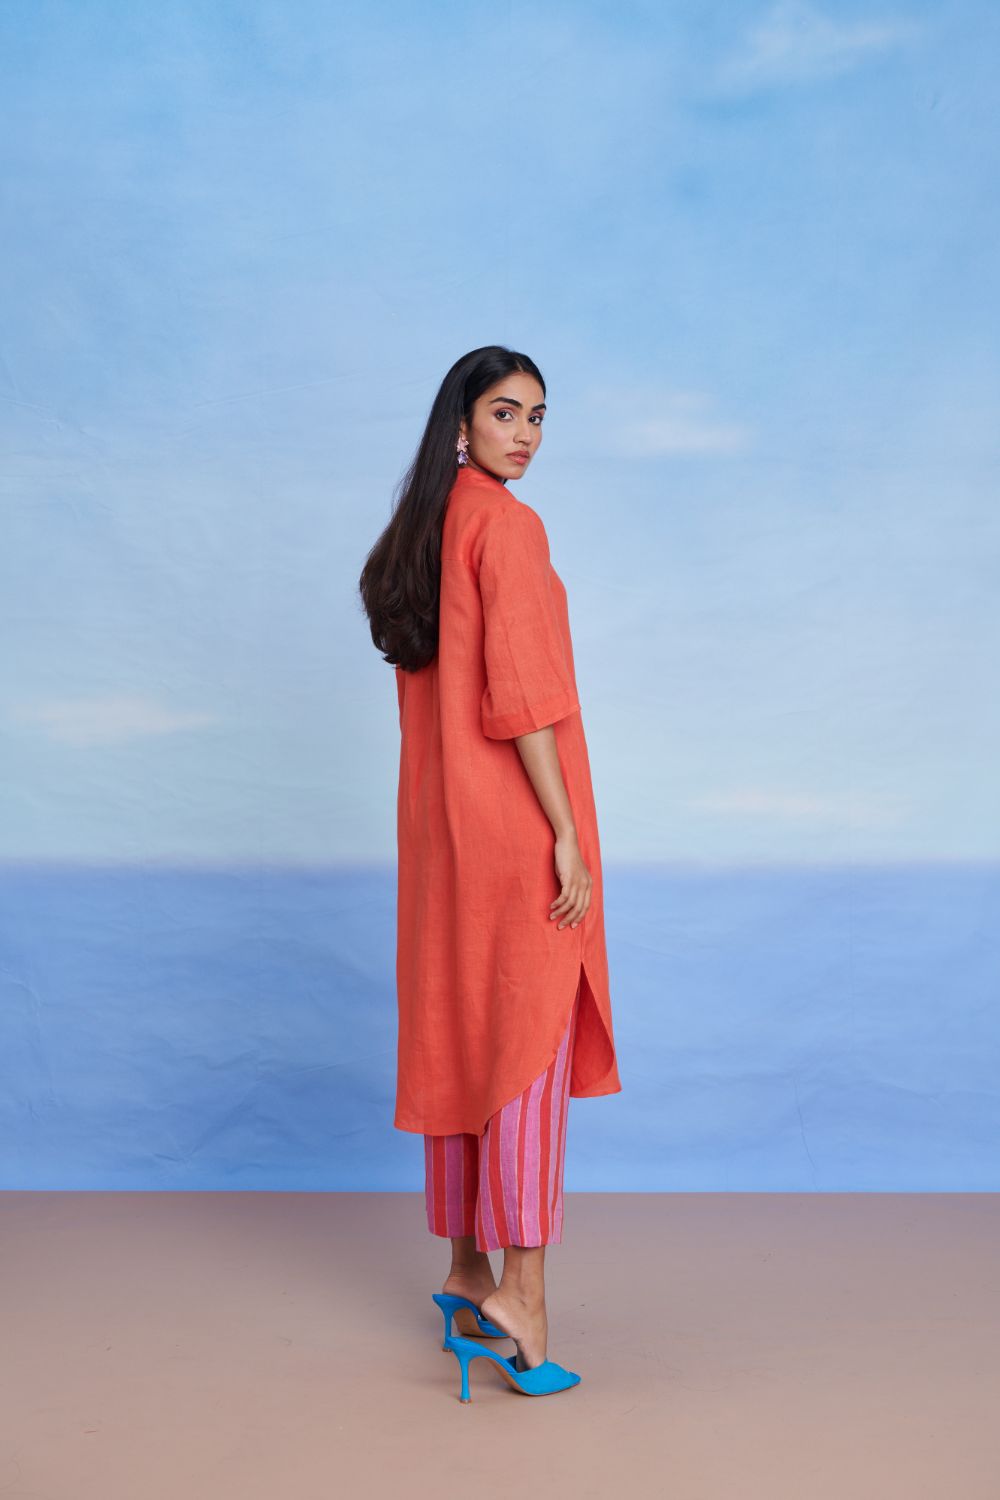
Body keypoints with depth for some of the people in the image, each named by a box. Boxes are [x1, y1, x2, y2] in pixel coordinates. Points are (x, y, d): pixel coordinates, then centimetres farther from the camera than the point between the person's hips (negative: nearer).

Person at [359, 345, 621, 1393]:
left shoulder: (424, 530, 15)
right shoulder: (507, 525, -12)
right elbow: (521, 696, -18)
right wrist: (569, 835, -16)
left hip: (440, 819, 9)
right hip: (515, 818, -8)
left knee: (455, 1032, 11)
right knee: (531, 1036, -4)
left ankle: (467, 1271, 22)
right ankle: (520, 1286, -2)